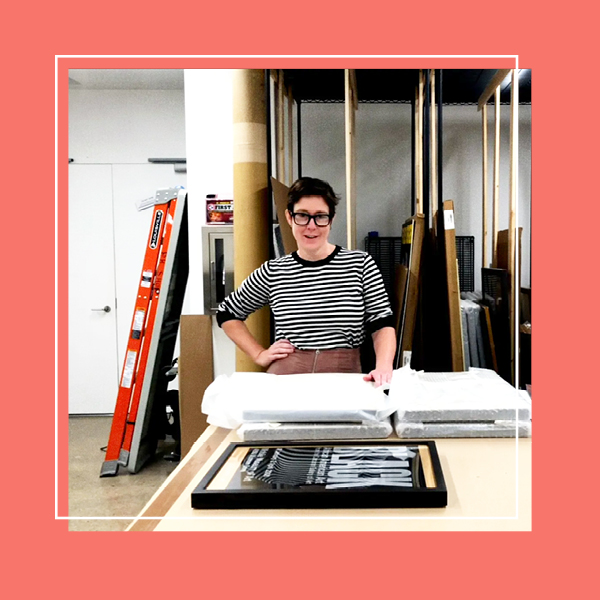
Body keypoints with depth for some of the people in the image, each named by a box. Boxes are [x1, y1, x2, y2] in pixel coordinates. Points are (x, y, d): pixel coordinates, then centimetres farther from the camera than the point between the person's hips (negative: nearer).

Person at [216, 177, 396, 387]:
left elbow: (382, 323, 1)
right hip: (285, 377, 0)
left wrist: (384, 366, -18)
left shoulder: (361, 264, 4)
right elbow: (227, 314, 19)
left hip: (344, 375, 0)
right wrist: (259, 355, 9)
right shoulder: (273, 272, 7)